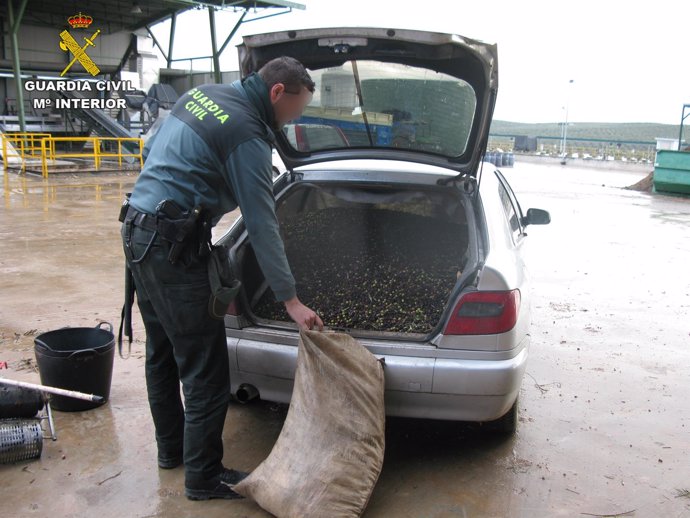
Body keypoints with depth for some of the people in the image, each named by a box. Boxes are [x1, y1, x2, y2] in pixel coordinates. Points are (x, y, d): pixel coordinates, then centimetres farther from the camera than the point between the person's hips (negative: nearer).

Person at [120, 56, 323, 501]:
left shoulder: (201, 94, 12)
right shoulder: (248, 136, -15)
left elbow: (151, 151, 20)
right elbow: (261, 224, -17)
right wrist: (291, 300, -13)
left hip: (138, 229, 10)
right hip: (174, 247, -10)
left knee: (162, 353, 20)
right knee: (205, 368, -1)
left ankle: (171, 447, 36)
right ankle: (204, 477, 11)